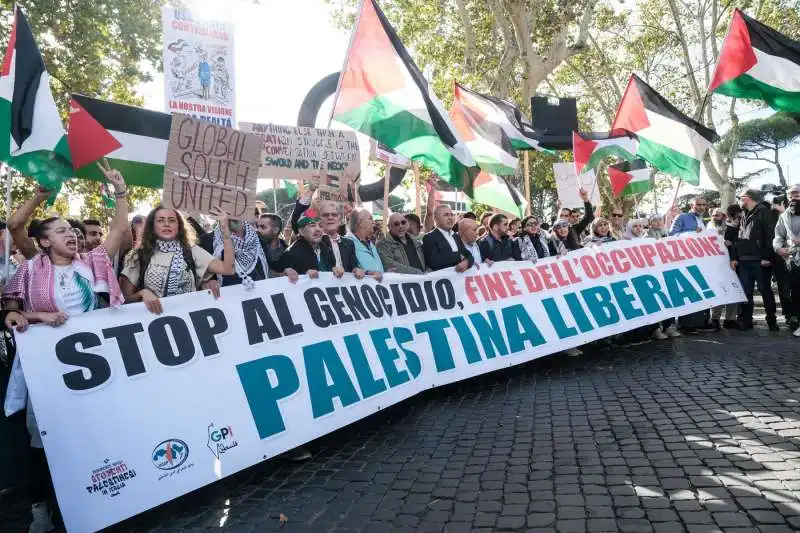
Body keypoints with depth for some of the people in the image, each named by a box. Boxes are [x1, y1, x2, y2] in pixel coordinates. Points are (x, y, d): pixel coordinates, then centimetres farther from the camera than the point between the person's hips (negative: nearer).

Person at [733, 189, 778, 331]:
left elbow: (770, 235, -12)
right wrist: (735, 257, 11)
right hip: (744, 261, 7)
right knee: (745, 291, 6)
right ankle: (746, 321, 11)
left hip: (760, 261, -7)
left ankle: (772, 321, 9)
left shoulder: (764, 212, -3)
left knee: (765, 290, 1)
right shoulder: (744, 216, 21)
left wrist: (767, 257, -19)